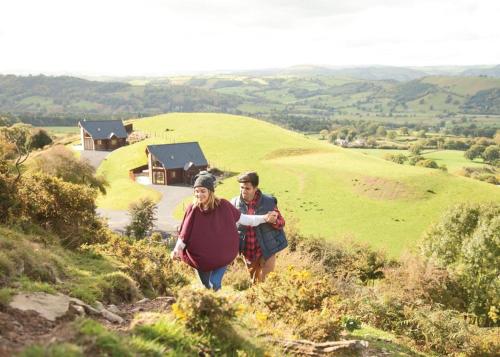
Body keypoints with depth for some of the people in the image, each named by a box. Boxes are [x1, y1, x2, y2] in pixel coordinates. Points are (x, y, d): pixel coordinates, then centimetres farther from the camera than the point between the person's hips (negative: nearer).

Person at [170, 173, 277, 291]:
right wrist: (177, 249, -22)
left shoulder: (223, 205, -14)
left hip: (221, 257, -1)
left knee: (215, 286, -11)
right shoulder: (192, 209, -14)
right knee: (205, 287, 18)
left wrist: (264, 218, -8)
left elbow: (241, 218, -4)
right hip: (201, 259, 1)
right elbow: (185, 233, -7)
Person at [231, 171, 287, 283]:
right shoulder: (235, 203, -7)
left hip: (266, 251, -3)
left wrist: (274, 221, -27)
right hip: (247, 252, 3)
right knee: (253, 282, 20)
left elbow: (281, 223, -4)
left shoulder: (268, 202, -12)